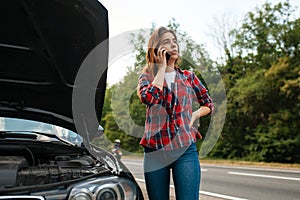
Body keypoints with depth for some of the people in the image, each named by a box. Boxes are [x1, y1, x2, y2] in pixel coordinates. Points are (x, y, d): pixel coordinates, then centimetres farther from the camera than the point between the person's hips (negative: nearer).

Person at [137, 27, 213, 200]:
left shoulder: (188, 77, 11)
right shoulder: (147, 77, 7)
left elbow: (209, 104, 21)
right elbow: (149, 98, -16)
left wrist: (194, 116, 1)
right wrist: (162, 67, -7)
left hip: (185, 150, 1)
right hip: (155, 150, 0)